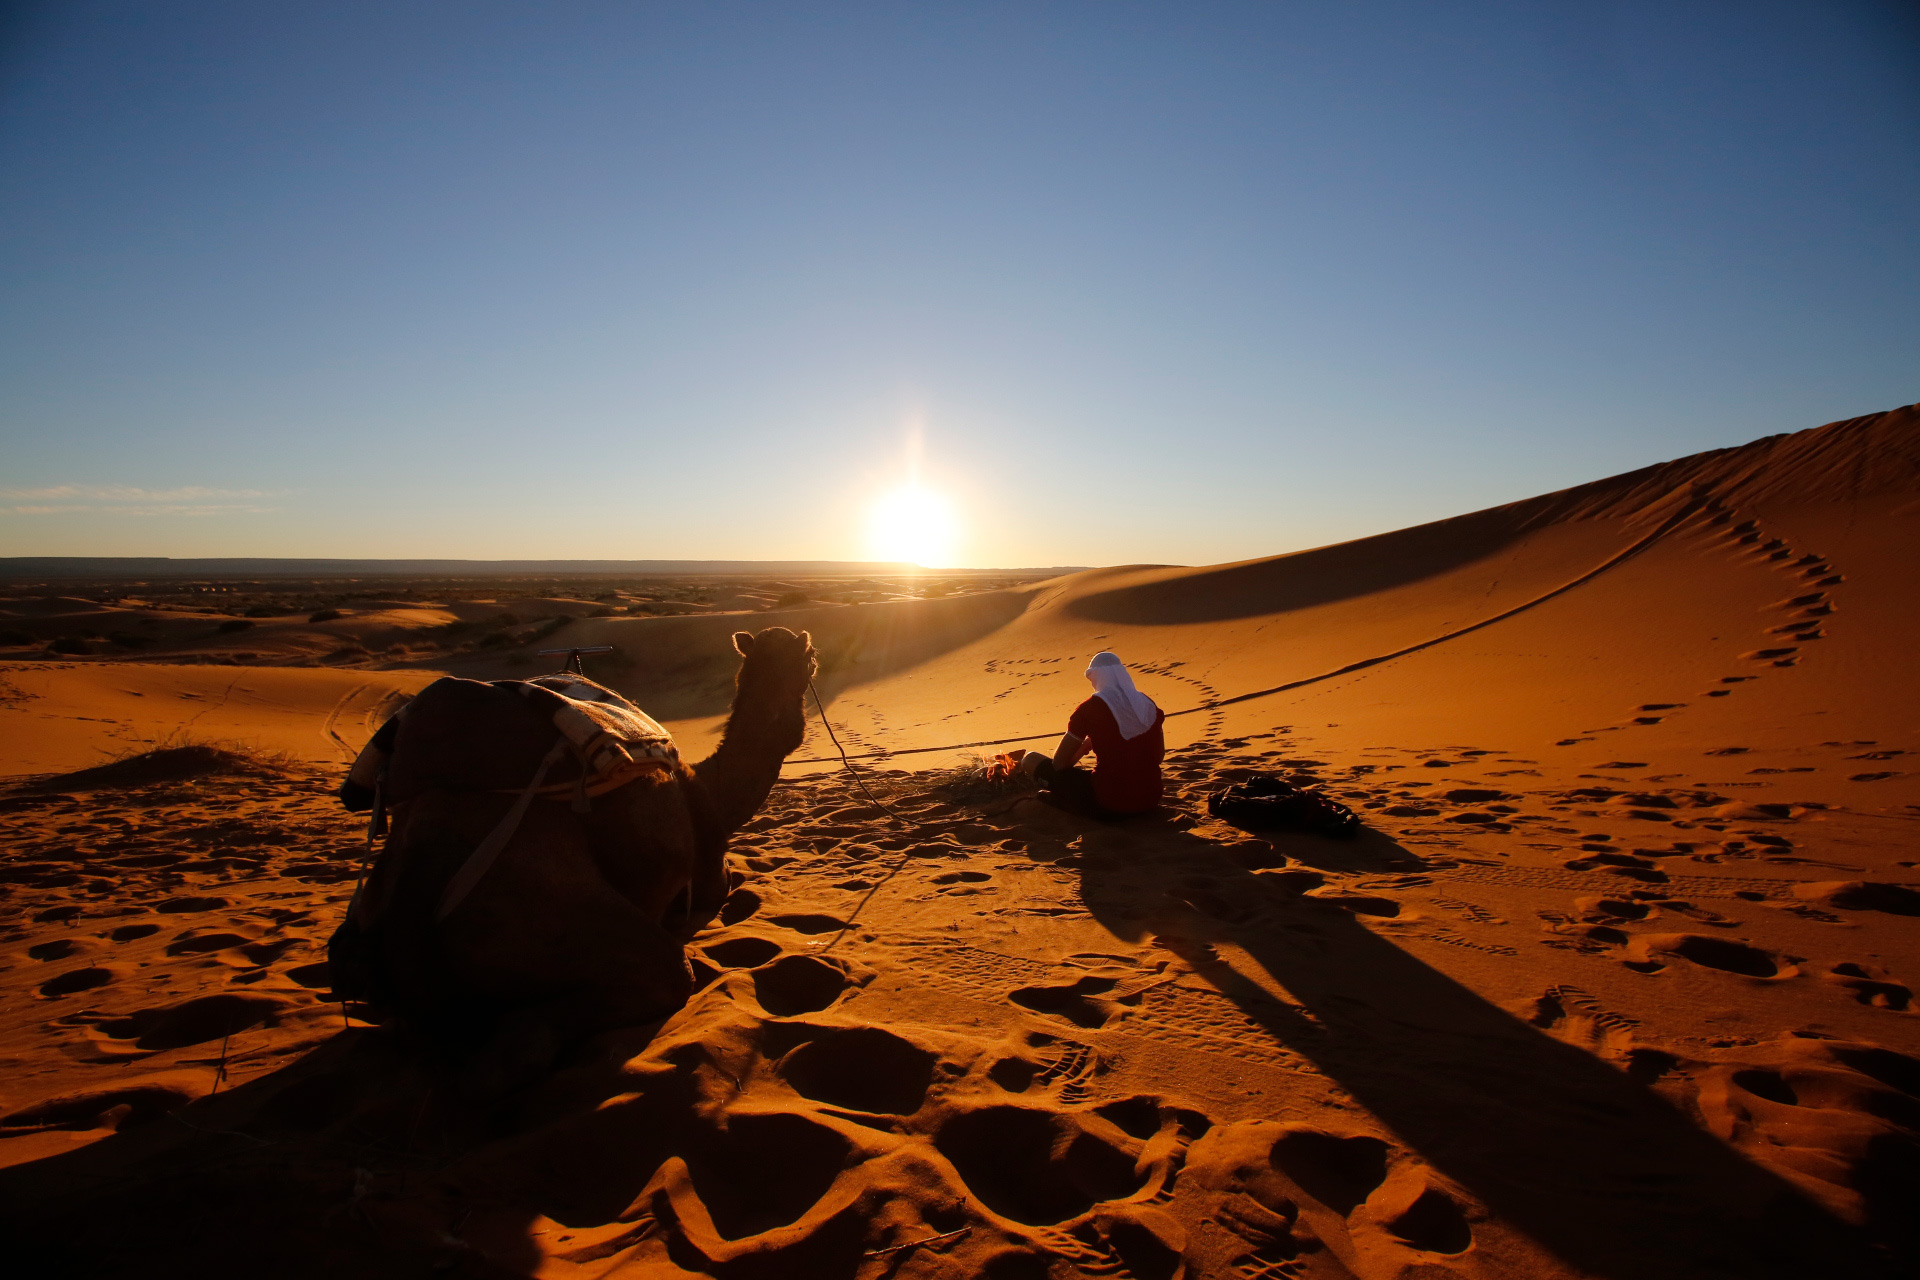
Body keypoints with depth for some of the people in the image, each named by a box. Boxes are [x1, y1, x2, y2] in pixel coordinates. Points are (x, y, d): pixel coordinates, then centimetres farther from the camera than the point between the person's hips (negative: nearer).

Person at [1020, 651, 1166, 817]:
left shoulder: (1090, 708, -9)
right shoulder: (1148, 704, 5)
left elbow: (1059, 763, -5)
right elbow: (1159, 755, 18)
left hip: (1107, 806, -6)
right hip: (1150, 802, 6)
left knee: (1030, 759, 5)